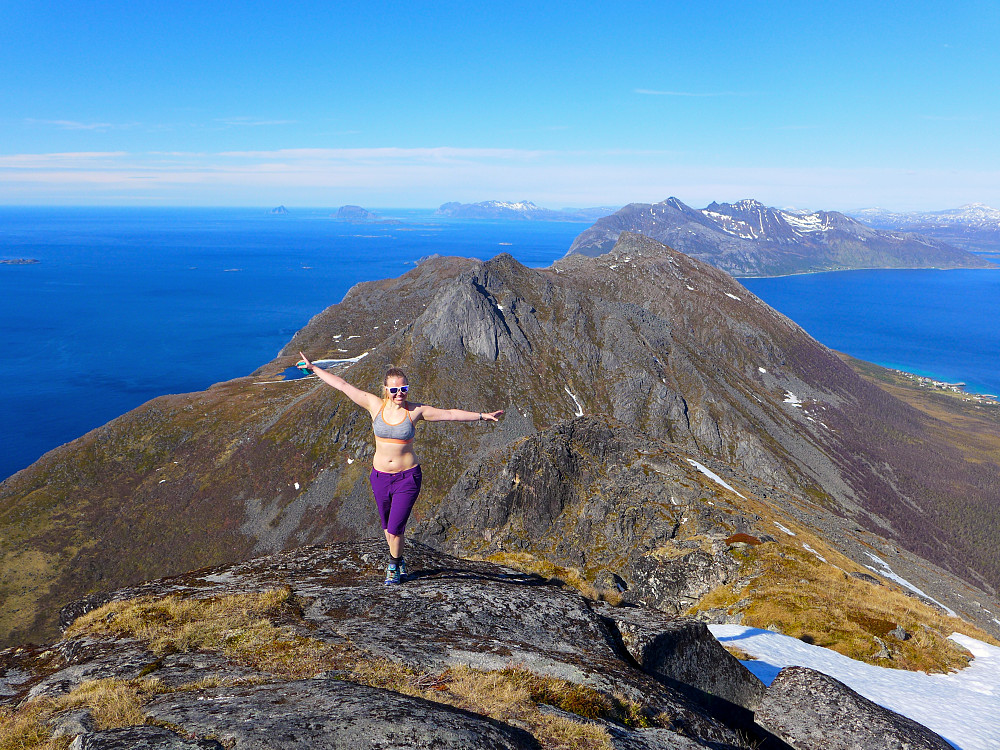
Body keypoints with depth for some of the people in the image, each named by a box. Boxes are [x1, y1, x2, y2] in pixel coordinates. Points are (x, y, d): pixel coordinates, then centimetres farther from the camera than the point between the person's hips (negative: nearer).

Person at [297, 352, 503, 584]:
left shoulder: (416, 411, -7)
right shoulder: (375, 405, -4)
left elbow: (450, 414, -8)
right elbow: (342, 385, 0)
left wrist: (482, 415, -13)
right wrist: (313, 368, 4)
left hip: (407, 477, -3)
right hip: (380, 476, 3)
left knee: (395, 528, -4)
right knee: (387, 527, 17)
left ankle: (394, 566, 24)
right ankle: (398, 561, 44)